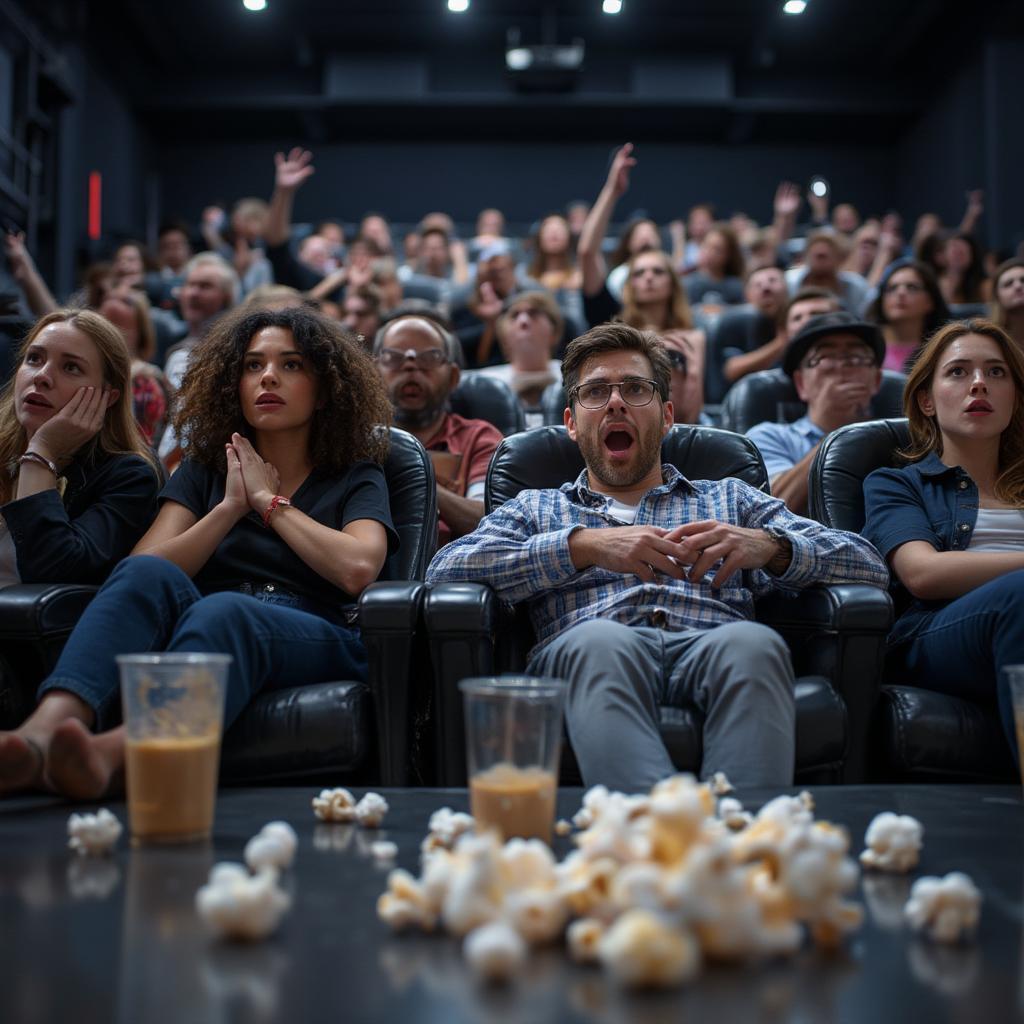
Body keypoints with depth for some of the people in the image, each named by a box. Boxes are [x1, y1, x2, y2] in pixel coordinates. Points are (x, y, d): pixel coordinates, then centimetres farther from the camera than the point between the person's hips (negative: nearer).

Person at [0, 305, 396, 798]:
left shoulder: (356, 476, 16)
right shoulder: (205, 468, 23)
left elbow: (357, 568, -8)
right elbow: (146, 568, 8)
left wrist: (268, 499, 3)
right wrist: (231, 507, 0)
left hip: (315, 640, -2)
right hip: (204, 627, 3)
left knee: (222, 612, -36)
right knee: (146, 575, -30)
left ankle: (113, 752, -63)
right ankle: (41, 733, -53)